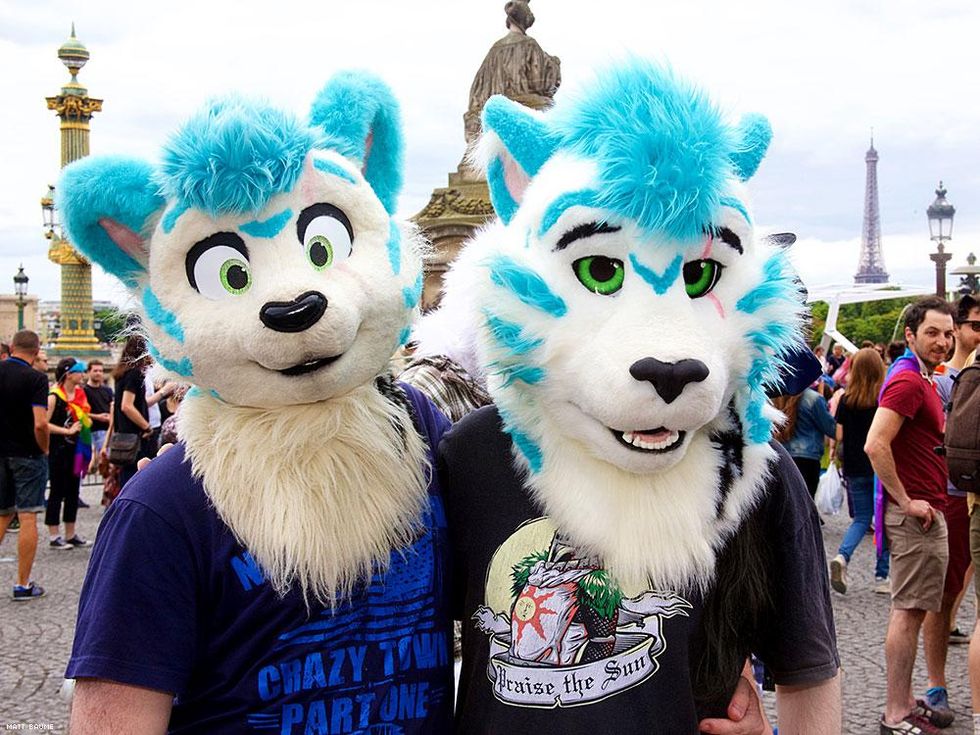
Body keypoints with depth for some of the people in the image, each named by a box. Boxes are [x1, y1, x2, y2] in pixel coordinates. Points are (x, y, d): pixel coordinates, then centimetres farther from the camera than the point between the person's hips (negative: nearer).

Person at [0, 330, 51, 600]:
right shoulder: (35, 379, -14)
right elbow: (40, 423, -23)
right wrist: (44, 449, -5)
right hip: (28, 455, -5)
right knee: (28, 517, 0)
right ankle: (23, 585, 3)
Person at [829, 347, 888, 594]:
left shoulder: (846, 399, -1)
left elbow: (838, 435, 0)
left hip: (855, 468, 2)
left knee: (862, 518, 14)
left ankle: (842, 555, -11)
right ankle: (881, 577, 9)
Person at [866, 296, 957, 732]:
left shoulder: (923, 380, 17)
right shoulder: (908, 381, -16)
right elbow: (875, 445, -27)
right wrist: (906, 501, -21)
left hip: (928, 512, 10)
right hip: (915, 514, -10)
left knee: (913, 610, 14)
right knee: (908, 611, -6)